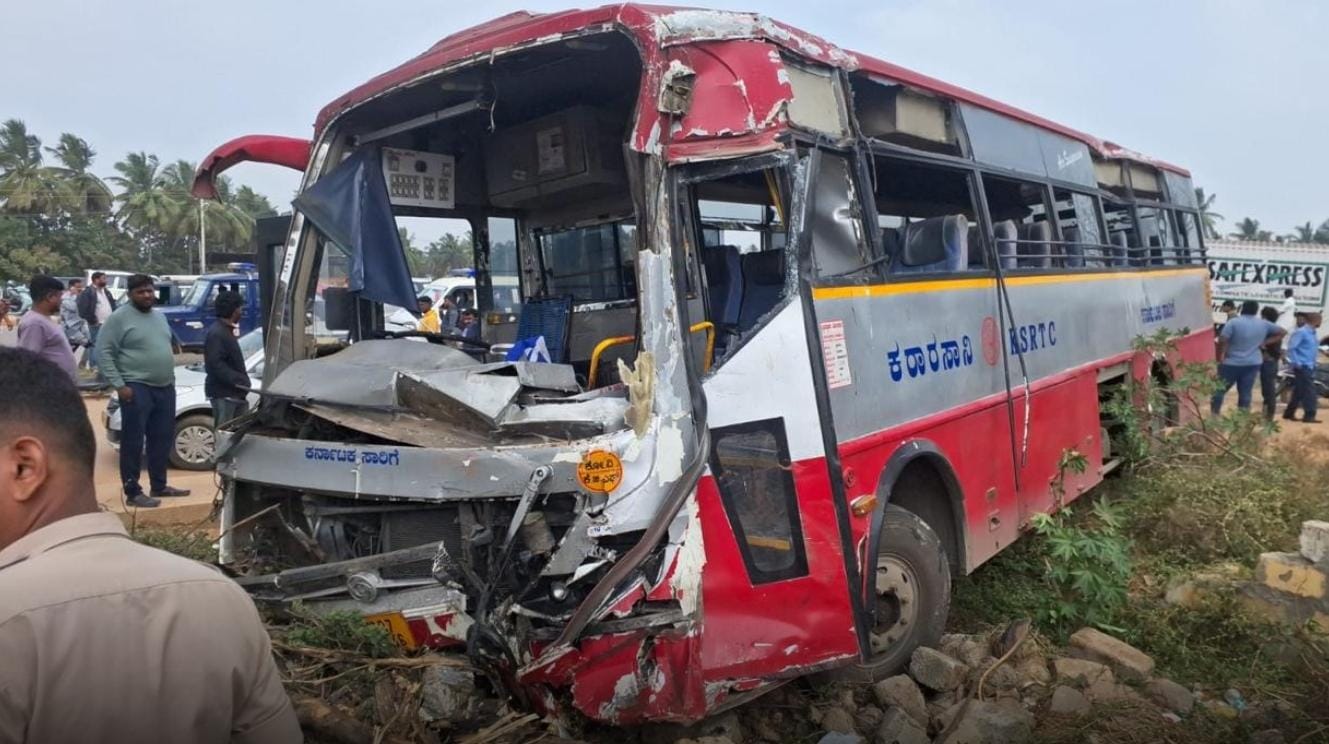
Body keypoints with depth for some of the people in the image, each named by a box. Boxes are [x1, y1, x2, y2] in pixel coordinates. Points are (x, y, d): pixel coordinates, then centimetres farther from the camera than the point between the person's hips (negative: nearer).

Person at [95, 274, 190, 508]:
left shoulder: (160, 317, 15)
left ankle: (159, 485, 23)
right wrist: (119, 385, -17)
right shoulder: (120, 317, -8)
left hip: (165, 388, 8)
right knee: (133, 442, -4)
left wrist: (171, 378, 17)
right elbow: (103, 352, -12)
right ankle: (133, 492, 1)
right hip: (137, 388, -8)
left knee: (162, 439, 13)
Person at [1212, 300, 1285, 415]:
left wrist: (1221, 356, -5)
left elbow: (1222, 340, -19)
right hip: (1252, 364, 4)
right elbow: (1283, 332, 14)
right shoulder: (1264, 324, 4)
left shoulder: (1234, 322, -11)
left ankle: (1214, 416, 9)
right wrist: (1265, 342, 6)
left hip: (1232, 363, -4)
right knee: (1245, 394, 8)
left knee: (1219, 390, 8)